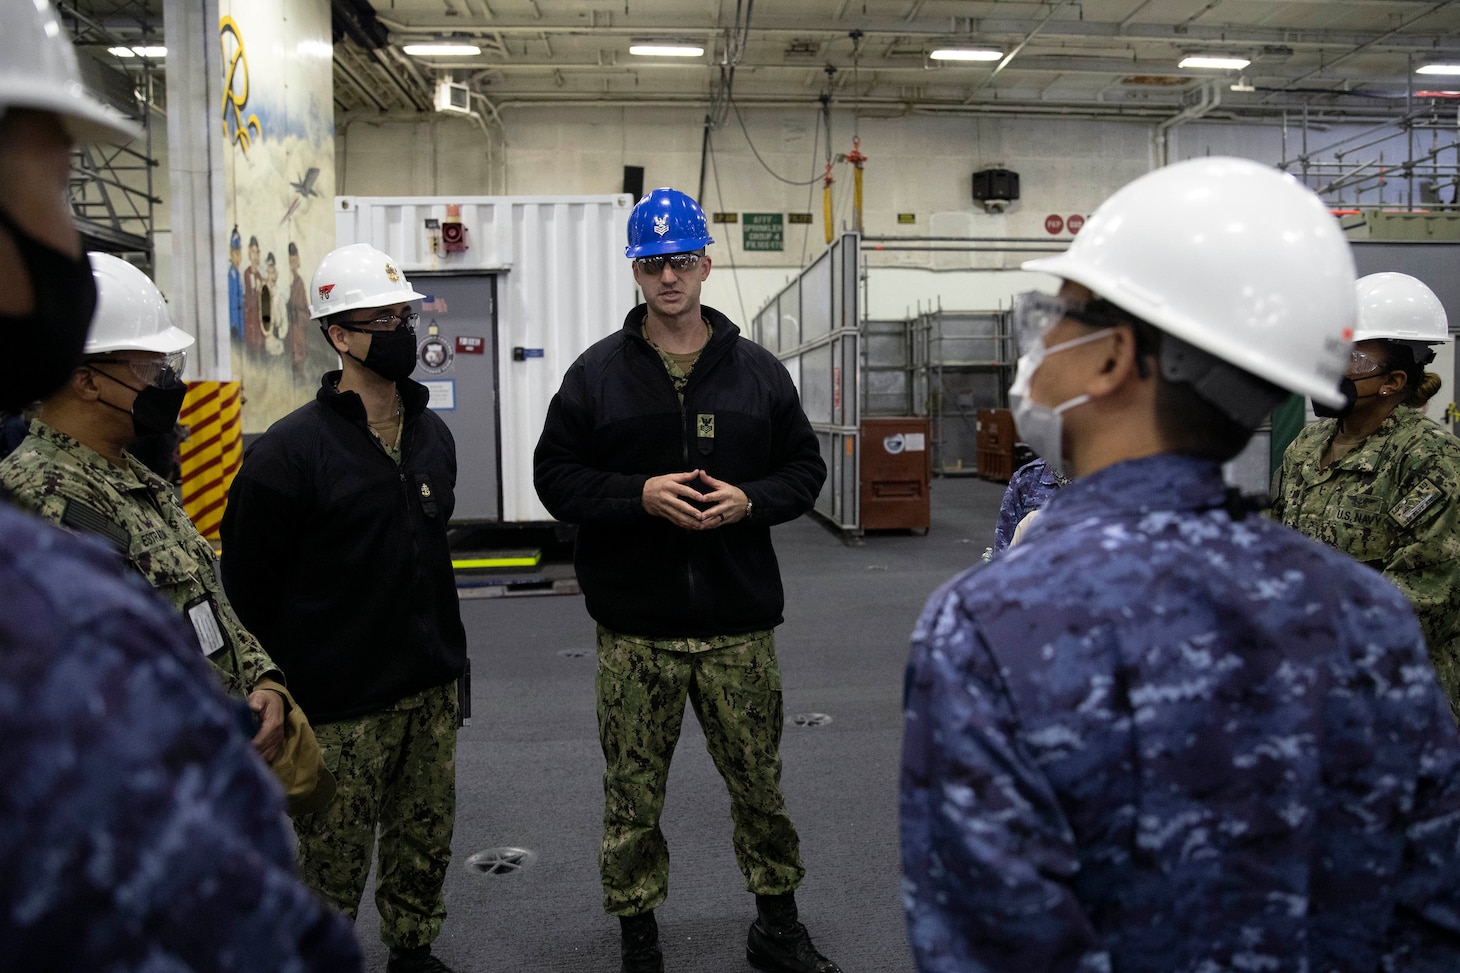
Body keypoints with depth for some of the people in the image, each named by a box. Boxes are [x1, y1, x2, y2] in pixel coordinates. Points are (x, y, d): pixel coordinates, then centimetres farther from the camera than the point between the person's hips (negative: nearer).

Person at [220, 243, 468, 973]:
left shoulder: (432, 435, 7)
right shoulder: (288, 452, -14)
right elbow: (250, 589, -11)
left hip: (429, 691, 6)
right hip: (338, 707, -6)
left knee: (425, 844, 18)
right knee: (332, 867, 8)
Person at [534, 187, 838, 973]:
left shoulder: (757, 370, 5)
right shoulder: (596, 372, 2)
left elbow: (804, 467, 9)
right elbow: (555, 475, 0)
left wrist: (749, 500, -11)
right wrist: (639, 495, -16)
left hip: (739, 624, 1)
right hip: (633, 628, -1)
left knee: (759, 783, 13)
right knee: (633, 794, 11)